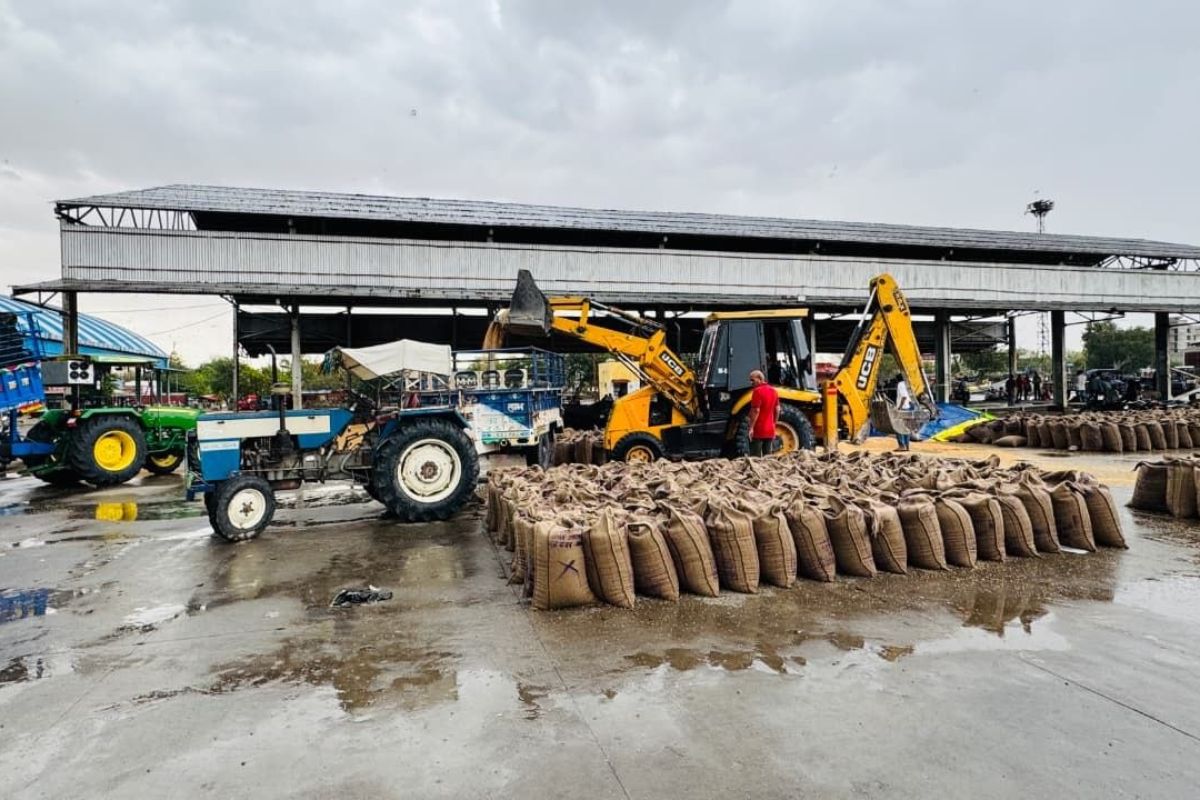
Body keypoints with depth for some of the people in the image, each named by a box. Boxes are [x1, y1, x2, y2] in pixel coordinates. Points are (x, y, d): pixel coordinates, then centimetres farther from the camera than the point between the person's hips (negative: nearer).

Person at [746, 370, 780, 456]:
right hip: (770, 431, 7)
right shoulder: (773, 390, 11)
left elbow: (756, 411, -19)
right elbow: (777, 410, 14)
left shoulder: (757, 391, -14)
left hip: (758, 431, -7)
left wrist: (751, 428, -17)